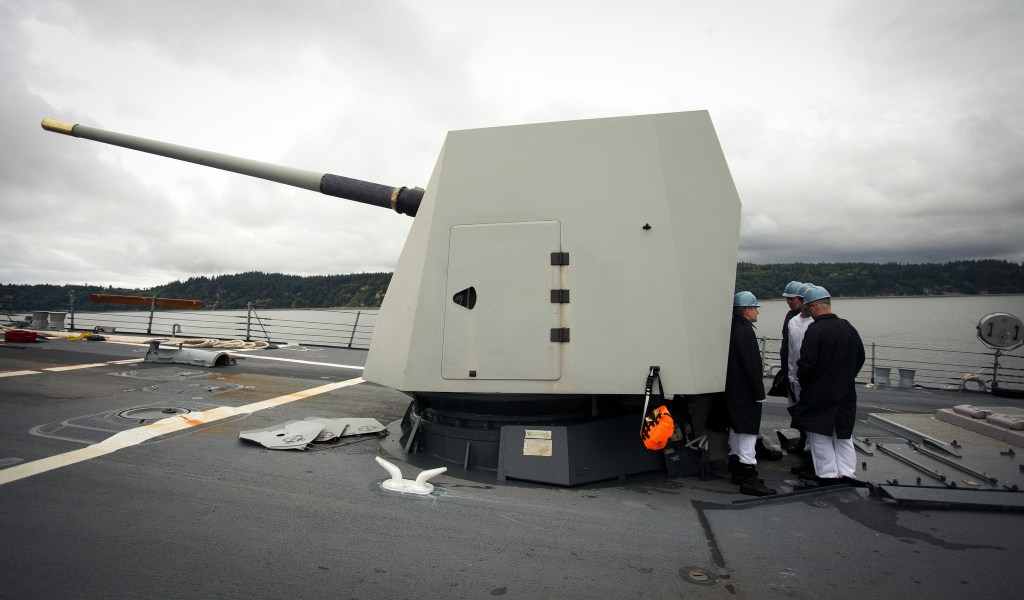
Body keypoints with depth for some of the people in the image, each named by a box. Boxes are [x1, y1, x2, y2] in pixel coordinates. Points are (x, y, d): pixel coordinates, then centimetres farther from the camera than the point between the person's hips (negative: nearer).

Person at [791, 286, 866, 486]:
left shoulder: (814, 330, -19)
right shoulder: (848, 327, 3)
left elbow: (806, 364, -20)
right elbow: (860, 357, 14)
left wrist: (803, 383, -2)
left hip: (819, 394, -6)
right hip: (846, 392, 6)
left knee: (820, 436, 6)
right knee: (843, 434, 18)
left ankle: (828, 475, 11)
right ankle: (847, 473, 21)